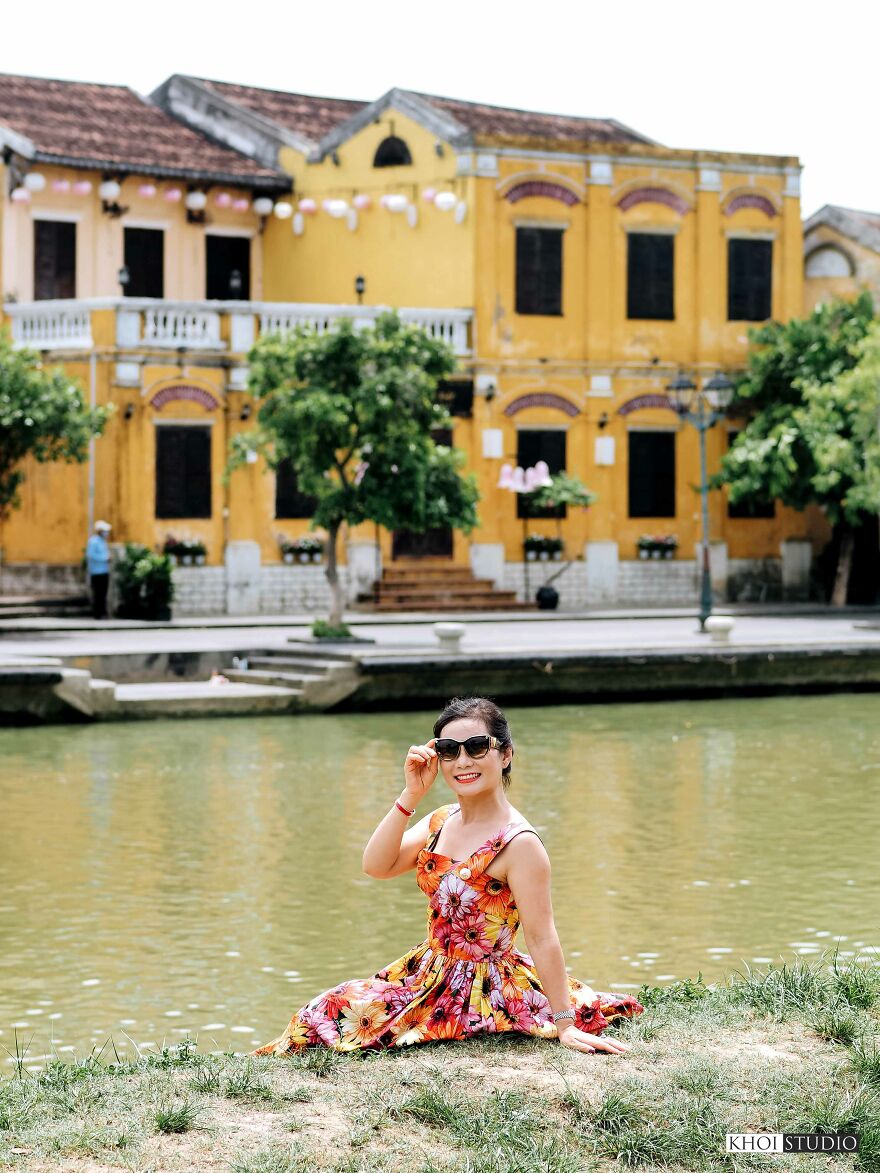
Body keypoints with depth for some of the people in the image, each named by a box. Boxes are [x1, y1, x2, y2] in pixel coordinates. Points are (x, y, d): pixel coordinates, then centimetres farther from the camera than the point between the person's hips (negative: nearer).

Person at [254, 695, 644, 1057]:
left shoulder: (518, 843, -20)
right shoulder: (442, 821, 3)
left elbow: (542, 940, -21)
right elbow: (377, 865, -7)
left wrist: (566, 1026, -19)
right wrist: (410, 796, -16)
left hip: (481, 990, -8)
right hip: (427, 972, 8)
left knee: (331, 1017, -9)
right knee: (323, 1012, 9)